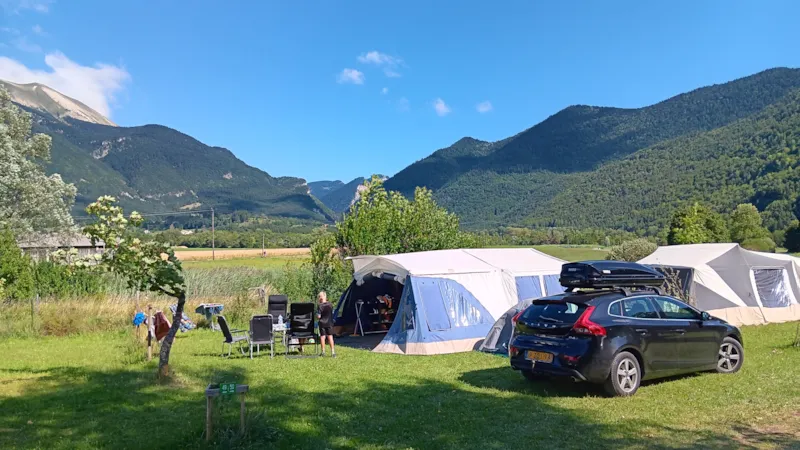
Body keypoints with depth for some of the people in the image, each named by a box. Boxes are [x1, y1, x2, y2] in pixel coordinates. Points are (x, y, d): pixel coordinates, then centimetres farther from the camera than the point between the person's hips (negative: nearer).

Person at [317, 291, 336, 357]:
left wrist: (317, 315, 4)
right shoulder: (330, 305, -1)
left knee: (322, 337, 7)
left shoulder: (320, 306, -14)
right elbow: (332, 313, 7)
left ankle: (323, 351, 12)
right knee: (330, 336, 6)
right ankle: (333, 351, 2)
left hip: (322, 323, -3)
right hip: (329, 323, 3)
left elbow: (319, 316, -15)